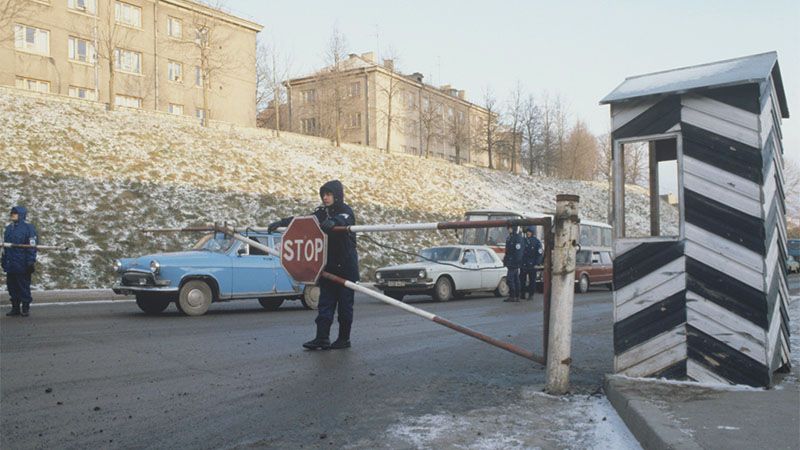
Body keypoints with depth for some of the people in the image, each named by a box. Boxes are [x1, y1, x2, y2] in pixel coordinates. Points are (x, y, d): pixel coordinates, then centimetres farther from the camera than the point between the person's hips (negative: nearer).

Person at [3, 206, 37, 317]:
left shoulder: (28, 228, -7)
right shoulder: (8, 228, 14)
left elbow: (32, 246, -10)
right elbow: (5, 246, 20)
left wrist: (31, 262, -15)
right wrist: (4, 262, 17)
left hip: (22, 265, -7)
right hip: (10, 265, 7)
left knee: (24, 287, 0)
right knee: (12, 287, 10)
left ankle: (26, 308, 10)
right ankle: (15, 308, 19)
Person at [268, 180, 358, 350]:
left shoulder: (346, 211, -7)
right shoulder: (322, 212, 10)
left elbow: (343, 220, -30)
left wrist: (333, 222, -53)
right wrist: (281, 223, -3)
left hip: (346, 266, -5)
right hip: (328, 265, 5)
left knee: (345, 303, 1)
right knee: (325, 302, 0)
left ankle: (344, 339, 11)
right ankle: (322, 338, -1)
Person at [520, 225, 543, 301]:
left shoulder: (536, 242, -4)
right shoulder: (523, 240, 10)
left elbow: (540, 254, -7)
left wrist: (537, 263, -12)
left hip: (532, 265, -4)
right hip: (523, 264, 4)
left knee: (532, 280, 2)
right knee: (522, 279, 6)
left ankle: (531, 295, 9)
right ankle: (523, 294, 15)